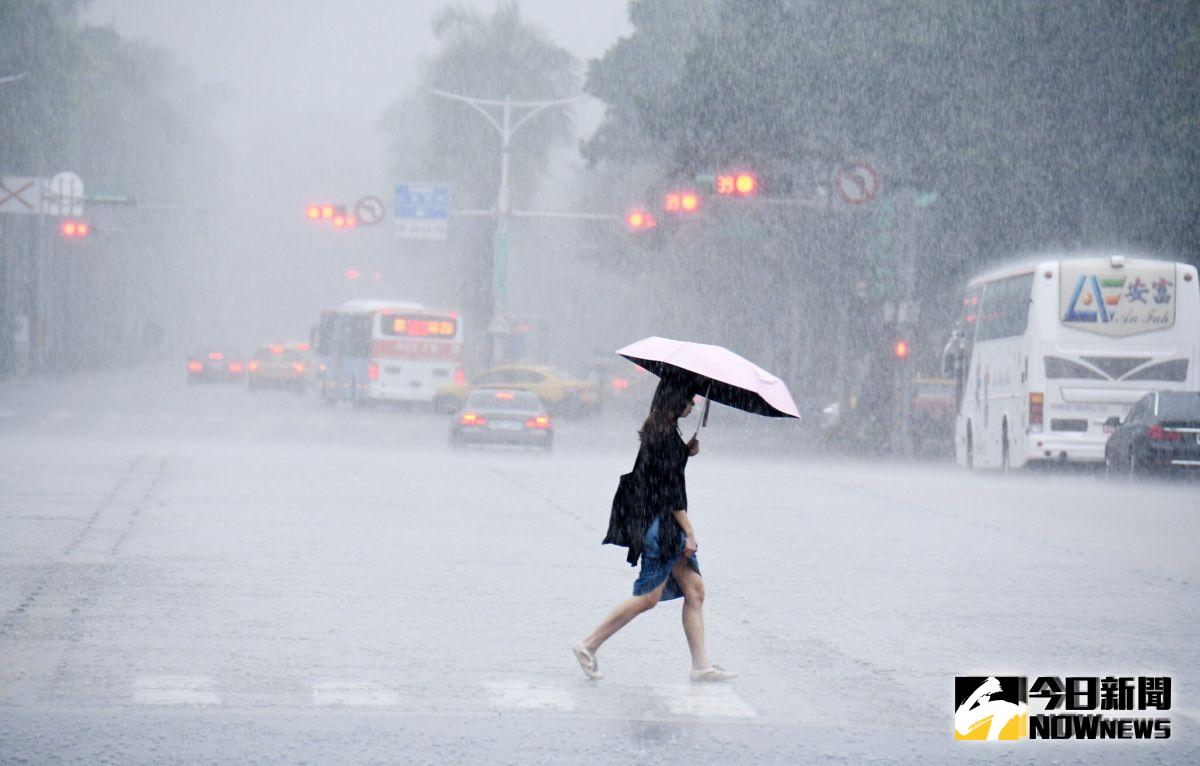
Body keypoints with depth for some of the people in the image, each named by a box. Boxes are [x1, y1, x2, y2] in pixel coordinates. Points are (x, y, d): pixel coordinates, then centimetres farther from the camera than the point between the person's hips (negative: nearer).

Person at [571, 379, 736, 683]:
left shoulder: (657, 429, 13)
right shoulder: (666, 433, -17)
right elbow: (670, 487, -19)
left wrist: (687, 452, 8)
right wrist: (688, 531, -16)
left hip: (668, 524, 10)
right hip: (662, 524, -10)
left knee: (694, 590, 7)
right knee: (649, 596, -6)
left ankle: (701, 665, 7)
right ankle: (588, 646, 2)